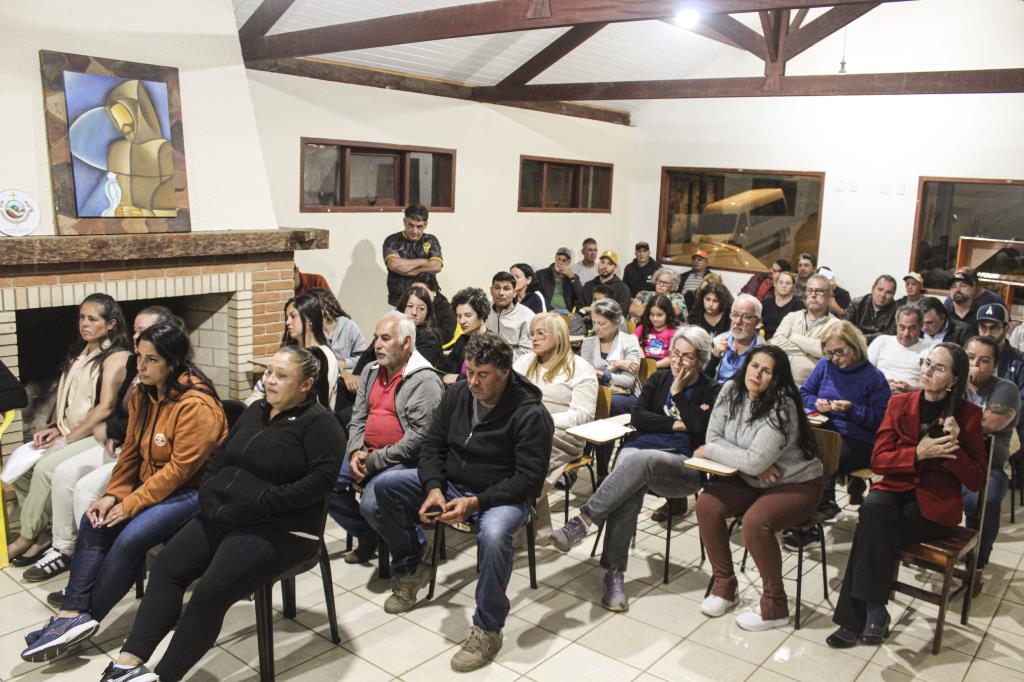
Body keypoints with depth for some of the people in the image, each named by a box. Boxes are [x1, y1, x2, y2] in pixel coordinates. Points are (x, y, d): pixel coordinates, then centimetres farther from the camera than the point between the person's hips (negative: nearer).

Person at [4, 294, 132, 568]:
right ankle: (41, 532, -2)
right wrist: (54, 427, 1)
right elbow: (63, 394, 18)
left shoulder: (116, 357, -10)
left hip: (97, 436, -8)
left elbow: (106, 407, -17)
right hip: (66, 433, 8)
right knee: (17, 463, -10)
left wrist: (69, 438, -16)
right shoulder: (78, 352, 15)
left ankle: (28, 537, -5)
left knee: (44, 468, -24)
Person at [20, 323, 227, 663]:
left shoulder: (196, 405, -22)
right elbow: (131, 452, 9)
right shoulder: (143, 396, 5)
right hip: (150, 484, 8)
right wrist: (113, 495, -5)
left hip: (192, 492, -8)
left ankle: (79, 615, -8)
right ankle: (74, 613, -15)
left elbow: (180, 469, -22)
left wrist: (130, 504, -19)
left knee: (131, 537, -25)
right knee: (94, 522, -12)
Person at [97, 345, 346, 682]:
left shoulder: (319, 423, -9)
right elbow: (220, 456, 19)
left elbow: (321, 478, -20)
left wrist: (257, 504, -22)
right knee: (166, 567, -7)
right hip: (222, 515, 8)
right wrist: (210, 493, -1)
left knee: (210, 592, -21)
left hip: (279, 530, -8)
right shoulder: (256, 410, 16)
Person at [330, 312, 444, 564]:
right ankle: (367, 536, 13)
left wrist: (374, 461, -17)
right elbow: (358, 418, 15)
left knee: (371, 503, -28)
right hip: (366, 454, 8)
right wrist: (356, 452, -4)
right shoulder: (371, 371, 13)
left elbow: (419, 437, -20)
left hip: (402, 461, -8)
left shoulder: (425, 380, -14)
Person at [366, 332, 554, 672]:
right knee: (386, 486, -6)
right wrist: (434, 488, -15)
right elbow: (433, 444, 4)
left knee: (493, 535, -39)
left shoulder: (530, 414, -20)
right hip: (450, 483, 6)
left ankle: (487, 630, -16)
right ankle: (411, 567, 16)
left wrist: (475, 502, -29)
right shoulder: (458, 393, -2)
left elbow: (529, 479, -21)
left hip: (502, 496, -6)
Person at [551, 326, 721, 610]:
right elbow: (637, 417, 8)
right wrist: (676, 424, -1)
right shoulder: (659, 378, 21)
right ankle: (614, 573, -38)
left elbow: (699, 429, -7)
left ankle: (582, 521, -43)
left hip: (683, 465, -2)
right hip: (640, 447, 3)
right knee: (631, 486, -35)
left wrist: (678, 392, -4)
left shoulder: (711, 391, 10)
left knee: (639, 460, -38)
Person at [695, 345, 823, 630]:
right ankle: (724, 585, 3)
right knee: (706, 505, -16)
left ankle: (774, 607, -10)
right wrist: (757, 463, -19)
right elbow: (713, 436, -6)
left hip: (796, 484, -6)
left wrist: (709, 451, -17)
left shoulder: (782, 406, -25)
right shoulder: (731, 391, -5)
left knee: (755, 522, -32)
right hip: (751, 480, 6)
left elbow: (754, 461, -29)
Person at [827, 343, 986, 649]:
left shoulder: (968, 414, 1)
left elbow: (977, 480, 0)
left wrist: (953, 449, -17)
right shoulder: (899, 403, 7)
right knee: (874, 508, -33)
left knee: (876, 527, -30)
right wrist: (918, 454, -16)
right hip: (896, 489, 2)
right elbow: (878, 460, 1)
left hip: (936, 503, -2)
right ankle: (874, 610, -24)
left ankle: (856, 618, -18)